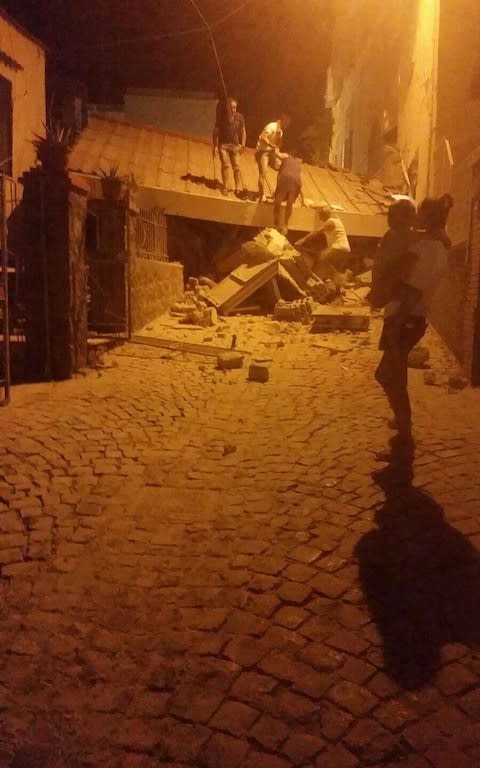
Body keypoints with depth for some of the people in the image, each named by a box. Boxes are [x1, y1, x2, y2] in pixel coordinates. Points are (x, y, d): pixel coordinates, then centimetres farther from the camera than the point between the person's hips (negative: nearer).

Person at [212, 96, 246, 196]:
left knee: (237, 167, -1)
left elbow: (243, 131, 6)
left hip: (235, 145, 1)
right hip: (223, 144, -1)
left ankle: (238, 188, 3)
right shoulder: (221, 117, -3)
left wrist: (243, 144, -3)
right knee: (225, 165, -9)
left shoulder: (239, 117, 1)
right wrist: (214, 146, -3)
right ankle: (225, 187, -5)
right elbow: (215, 132, 1)